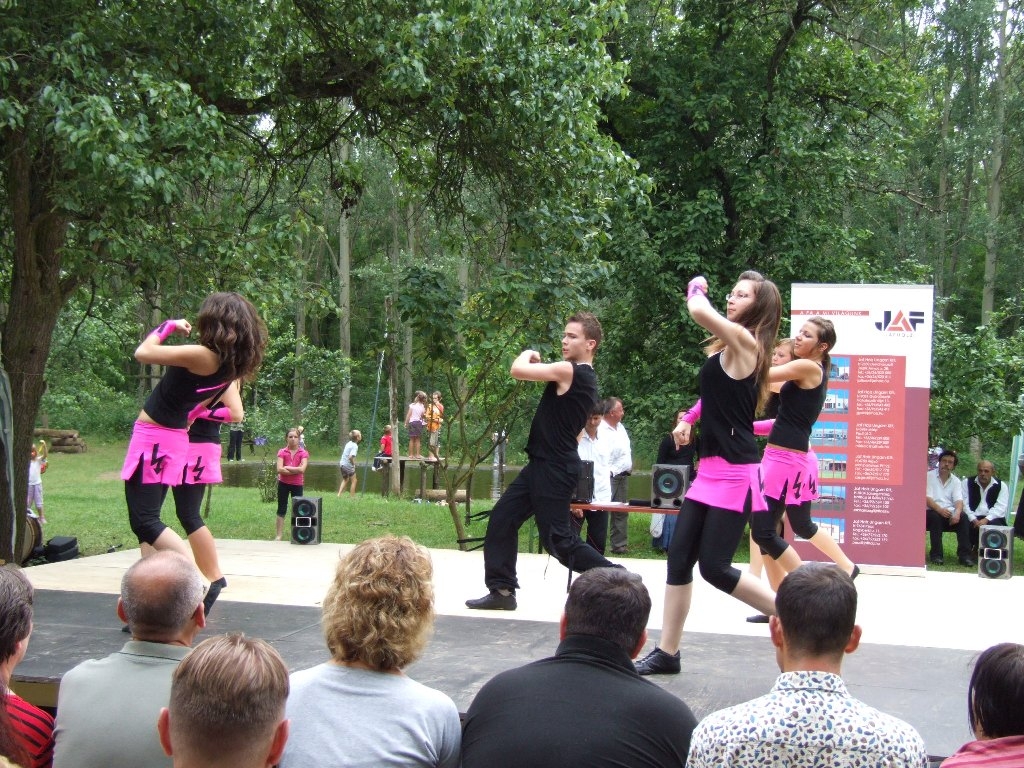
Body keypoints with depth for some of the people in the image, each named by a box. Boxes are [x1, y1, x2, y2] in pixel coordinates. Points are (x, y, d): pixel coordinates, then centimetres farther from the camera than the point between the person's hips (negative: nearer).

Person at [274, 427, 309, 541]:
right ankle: (278, 535, 8)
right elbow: (280, 469, -15)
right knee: (281, 510, 5)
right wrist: (295, 470, -16)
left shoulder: (303, 453, -5)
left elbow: (302, 469, -19)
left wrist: (287, 468, -14)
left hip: (297, 485, 0)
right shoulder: (282, 452, -3)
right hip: (283, 484, 0)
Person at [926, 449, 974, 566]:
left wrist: (957, 512, -25)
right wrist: (940, 510, -28)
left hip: (949, 513, 3)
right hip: (933, 512, -3)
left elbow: (959, 501, -1)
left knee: (963, 517, -26)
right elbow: (927, 499, -10)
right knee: (936, 517, -36)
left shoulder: (956, 481, 12)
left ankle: (964, 555, -27)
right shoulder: (929, 476, 1)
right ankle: (936, 555, -29)